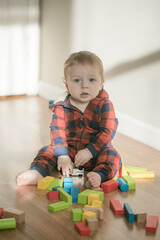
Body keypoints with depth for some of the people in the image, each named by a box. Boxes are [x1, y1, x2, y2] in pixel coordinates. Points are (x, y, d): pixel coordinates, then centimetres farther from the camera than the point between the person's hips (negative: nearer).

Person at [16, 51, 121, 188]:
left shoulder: (104, 105, -9)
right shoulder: (61, 108, -4)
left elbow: (107, 132, -15)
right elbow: (58, 132, -9)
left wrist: (90, 151, -26)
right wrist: (63, 156, -24)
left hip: (96, 151, -2)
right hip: (69, 150, 2)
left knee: (112, 155, -28)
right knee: (47, 151, -14)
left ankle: (99, 174, -49)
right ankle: (37, 172, -31)